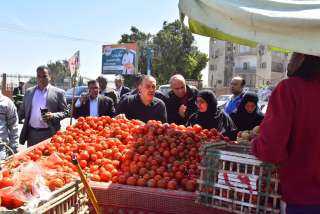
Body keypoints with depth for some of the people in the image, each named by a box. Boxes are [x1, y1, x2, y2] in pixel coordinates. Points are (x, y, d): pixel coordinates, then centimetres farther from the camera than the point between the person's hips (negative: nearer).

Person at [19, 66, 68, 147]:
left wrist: (53, 116, -17)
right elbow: (23, 111, 17)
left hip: (50, 134, -4)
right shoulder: (29, 92, 11)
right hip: (31, 133, 4)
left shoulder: (58, 92, -1)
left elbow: (65, 112, 1)